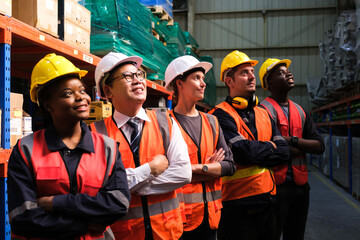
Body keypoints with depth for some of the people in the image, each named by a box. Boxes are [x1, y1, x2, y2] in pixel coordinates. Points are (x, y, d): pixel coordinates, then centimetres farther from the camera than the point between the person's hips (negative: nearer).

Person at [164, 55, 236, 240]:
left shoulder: (211, 122, 11)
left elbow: (229, 165, 3)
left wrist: (199, 168, -12)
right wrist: (210, 168, -9)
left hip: (210, 214, 6)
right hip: (180, 215, -5)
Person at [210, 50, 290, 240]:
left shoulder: (263, 114, 13)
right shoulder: (222, 115, -10)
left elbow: (283, 152, 4)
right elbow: (243, 151, -21)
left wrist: (255, 152, -10)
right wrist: (269, 146, -3)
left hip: (267, 202, 7)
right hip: (237, 204, -6)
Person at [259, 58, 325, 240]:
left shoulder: (300, 111, 14)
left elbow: (320, 146, 6)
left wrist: (293, 140, -10)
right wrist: (303, 148, -5)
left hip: (300, 186, 7)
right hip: (276, 186, -7)